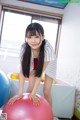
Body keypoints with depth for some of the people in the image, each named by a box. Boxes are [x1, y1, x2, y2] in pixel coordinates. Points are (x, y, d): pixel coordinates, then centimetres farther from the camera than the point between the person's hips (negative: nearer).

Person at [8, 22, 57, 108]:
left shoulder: (47, 48, -41)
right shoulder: (24, 47, -35)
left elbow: (41, 72, -34)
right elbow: (22, 71, -31)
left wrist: (33, 93, -31)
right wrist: (20, 93, -33)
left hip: (48, 63, -2)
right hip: (34, 62, 2)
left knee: (46, 91, -5)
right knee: (30, 88, -3)